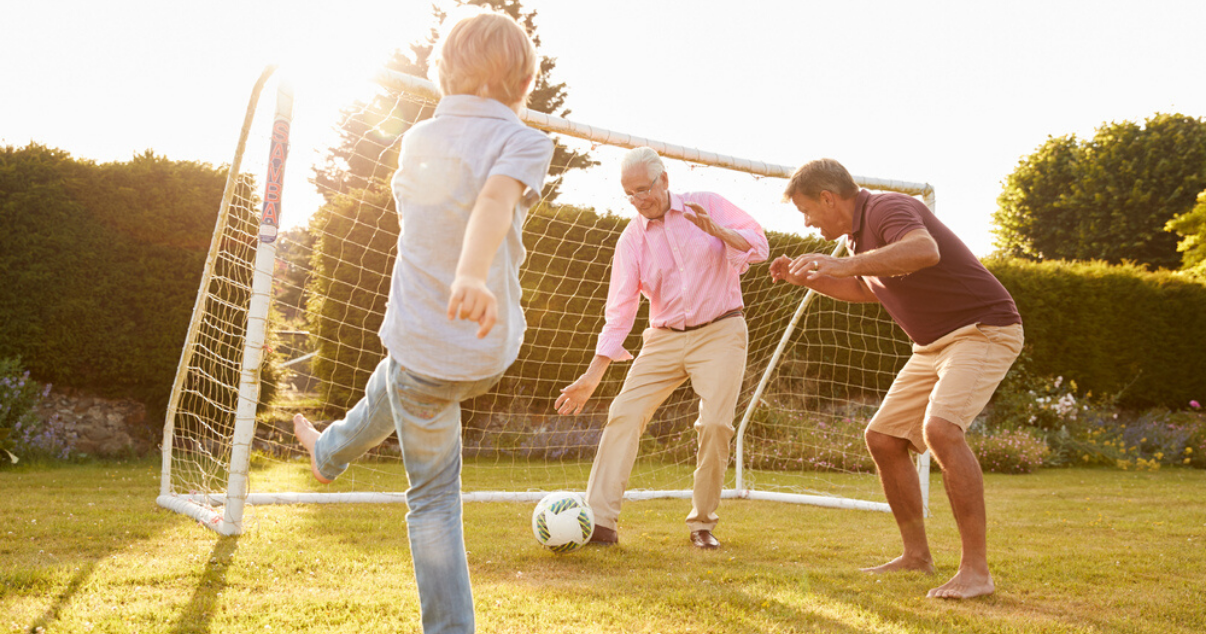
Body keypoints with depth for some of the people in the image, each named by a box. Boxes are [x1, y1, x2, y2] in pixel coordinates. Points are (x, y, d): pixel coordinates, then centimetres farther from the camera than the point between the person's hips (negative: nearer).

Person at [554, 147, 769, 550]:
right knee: (624, 414, -13)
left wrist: (716, 230, -22)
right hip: (664, 339, 2)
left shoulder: (706, 205, 1)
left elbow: (758, 245, -2)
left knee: (715, 423, -17)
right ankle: (600, 521, -12)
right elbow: (620, 310, 0)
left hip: (720, 333, -2)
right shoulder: (631, 239, 2)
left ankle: (703, 523, 2)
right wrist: (592, 376, -7)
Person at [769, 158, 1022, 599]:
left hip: (983, 330, -10)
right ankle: (916, 554, 19)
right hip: (934, 344, 10)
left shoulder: (887, 209, -19)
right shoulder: (860, 231, 11)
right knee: (882, 438, 8)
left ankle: (976, 569, -24)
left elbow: (926, 250, -42)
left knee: (941, 429, -30)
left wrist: (844, 265, -48)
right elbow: (868, 289, 30)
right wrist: (807, 279, 18)